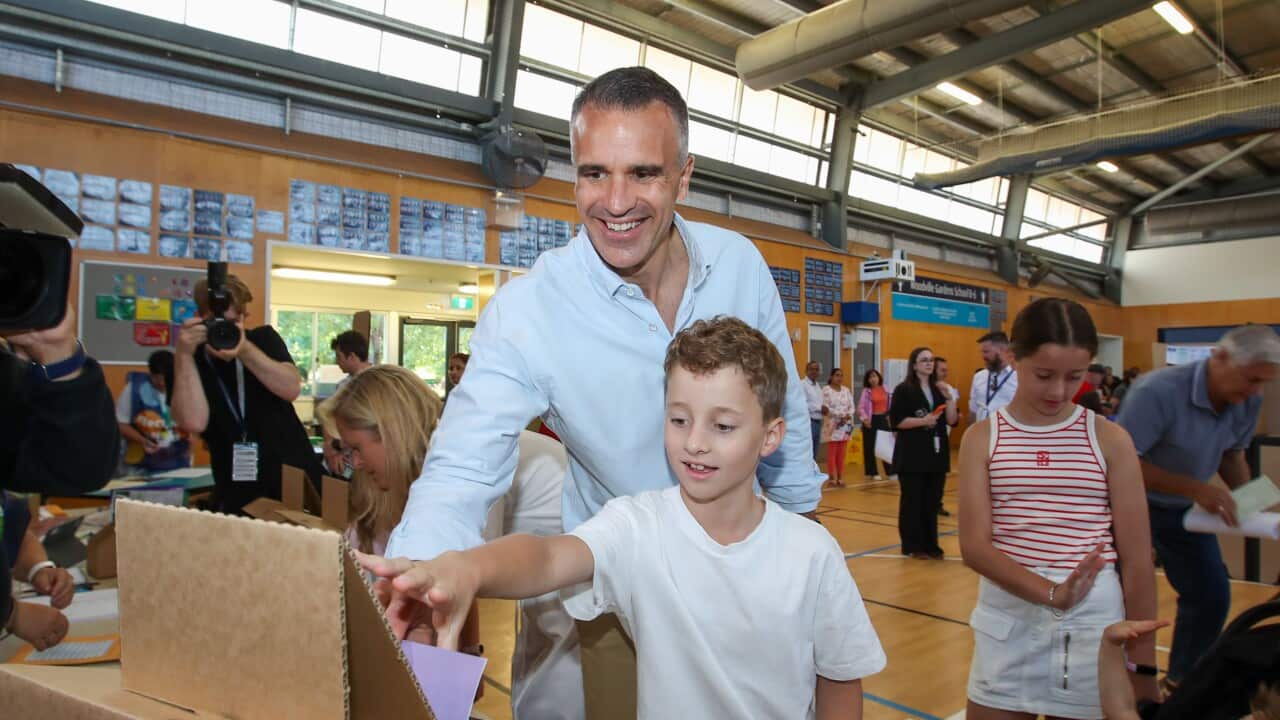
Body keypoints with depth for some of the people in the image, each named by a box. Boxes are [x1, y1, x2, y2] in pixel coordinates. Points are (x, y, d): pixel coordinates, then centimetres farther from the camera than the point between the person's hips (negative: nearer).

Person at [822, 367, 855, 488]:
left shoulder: (847, 390, 11)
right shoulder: (826, 390, -4)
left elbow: (851, 407, 8)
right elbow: (826, 408, -12)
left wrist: (847, 416, -12)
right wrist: (841, 415, -18)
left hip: (846, 425, 5)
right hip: (833, 425, -5)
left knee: (841, 453, 7)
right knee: (832, 453, -5)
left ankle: (840, 478, 12)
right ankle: (832, 478, 0)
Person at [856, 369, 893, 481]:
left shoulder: (884, 390, 6)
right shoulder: (866, 391, -5)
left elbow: (889, 405, 12)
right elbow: (860, 407, -8)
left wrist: (889, 417, 7)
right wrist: (864, 418, -19)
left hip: (883, 419, 3)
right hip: (872, 420, -3)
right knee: (871, 447, 3)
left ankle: (891, 471, 11)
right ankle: (872, 473, 12)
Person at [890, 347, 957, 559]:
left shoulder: (939, 389, 11)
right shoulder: (904, 390, -5)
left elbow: (952, 421, 5)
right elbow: (895, 421, -12)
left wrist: (949, 398, -8)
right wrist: (922, 421, -20)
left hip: (936, 453, 5)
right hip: (912, 454, -5)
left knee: (933, 500, 10)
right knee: (912, 500, 0)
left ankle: (930, 543, 19)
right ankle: (912, 545, 9)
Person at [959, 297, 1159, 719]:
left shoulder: (1110, 440, -2)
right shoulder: (983, 438, -3)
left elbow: (1136, 559, -1)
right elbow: (974, 545, -11)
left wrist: (1144, 667, 0)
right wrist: (1051, 593, -27)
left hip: (1094, 621, 0)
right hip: (1007, 618, 0)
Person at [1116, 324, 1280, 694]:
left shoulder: (1247, 402, -8)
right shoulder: (1158, 391, -31)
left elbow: (1231, 454, 9)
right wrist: (1196, 488, -35)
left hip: (1186, 510, 7)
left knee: (1212, 594, 8)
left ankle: (1183, 678, 29)